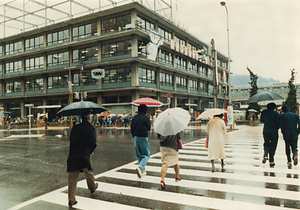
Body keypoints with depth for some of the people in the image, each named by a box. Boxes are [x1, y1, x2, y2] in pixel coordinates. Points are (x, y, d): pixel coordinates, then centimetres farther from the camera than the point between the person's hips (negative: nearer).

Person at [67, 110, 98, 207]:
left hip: (73, 156, 4)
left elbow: (71, 140, 13)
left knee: (72, 178, 6)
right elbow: (93, 142, -13)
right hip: (85, 156, -4)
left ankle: (71, 199, 5)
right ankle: (93, 187, 45)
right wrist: (91, 151, 4)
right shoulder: (90, 128, -7)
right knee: (89, 173, 20)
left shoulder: (75, 128, 8)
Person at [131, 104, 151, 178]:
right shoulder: (146, 118, -12)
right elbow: (149, 128, -5)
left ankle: (143, 171, 21)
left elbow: (132, 128, 8)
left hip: (136, 137, 5)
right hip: (143, 138, -5)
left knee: (139, 155, 15)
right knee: (146, 155, 3)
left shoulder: (134, 117, 4)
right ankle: (140, 167, -21)